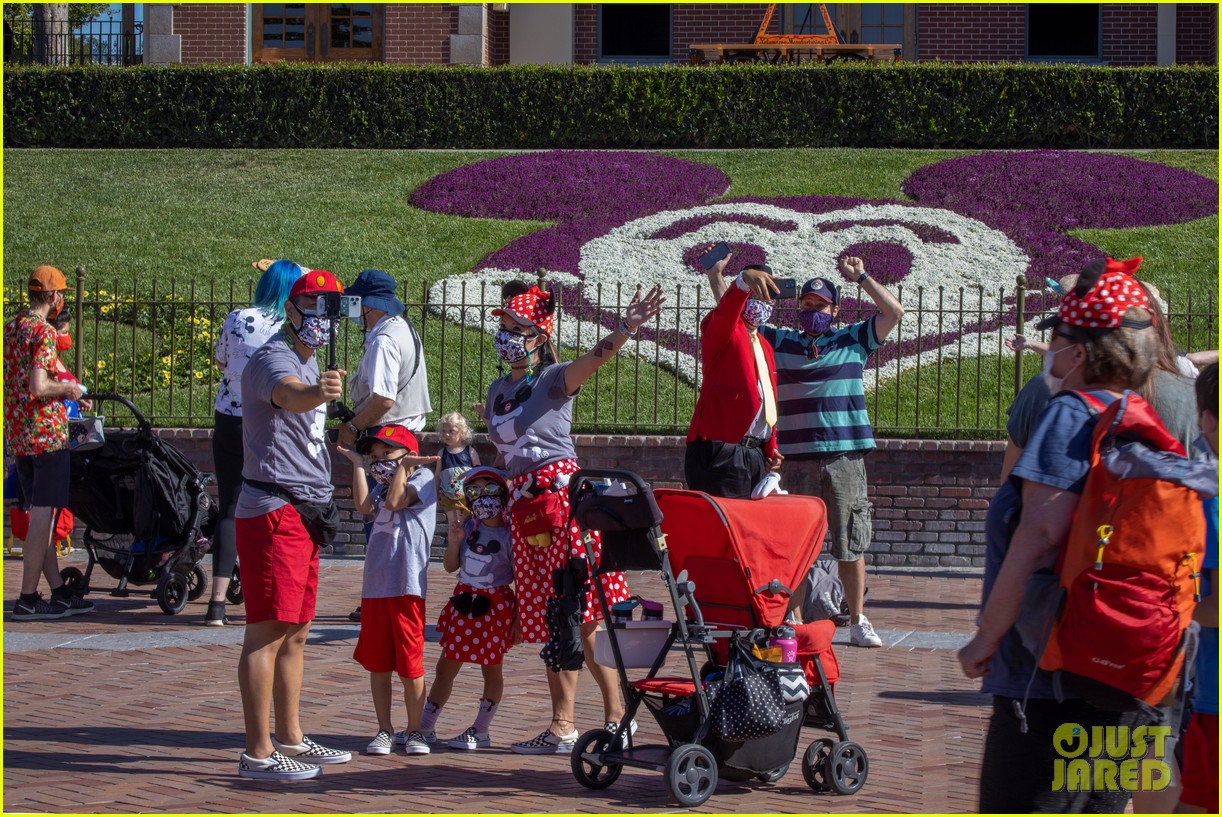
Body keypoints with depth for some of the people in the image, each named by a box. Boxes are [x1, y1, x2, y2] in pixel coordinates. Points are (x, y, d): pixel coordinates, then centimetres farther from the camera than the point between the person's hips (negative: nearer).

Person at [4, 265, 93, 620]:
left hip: (17, 432, 9)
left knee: (39, 514, 13)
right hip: (47, 432, -9)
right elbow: (38, 387, -25)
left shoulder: (11, 328, 12)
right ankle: (27, 600, -4)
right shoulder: (43, 332, -15)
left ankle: (58, 591, 18)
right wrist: (69, 389, -6)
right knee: (44, 515, -5)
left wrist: (68, 394, 25)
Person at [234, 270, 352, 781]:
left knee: (295, 632, 16)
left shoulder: (310, 363, 18)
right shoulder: (274, 359, -14)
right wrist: (318, 391, -58)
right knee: (268, 632, -11)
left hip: (303, 514, 10)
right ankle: (258, 754, -11)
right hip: (273, 511, -10)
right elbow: (288, 395, -39)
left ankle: (290, 739, 24)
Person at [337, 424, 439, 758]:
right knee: (377, 663, 8)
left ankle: (414, 731, 8)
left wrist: (403, 466, -5)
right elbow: (365, 506, -2)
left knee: (410, 664, -2)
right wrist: (357, 465, 3)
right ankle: (384, 730, 16)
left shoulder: (423, 477, 2)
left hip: (407, 586, -6)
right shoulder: (381, 486, 19)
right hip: (375, 586, 6)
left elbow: (395, 501, -14)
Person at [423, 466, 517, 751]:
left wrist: (517, 619, -9)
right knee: (446, 666, 9)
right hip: (464, 602, 5)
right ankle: (424, 726, 17)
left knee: (491, 668, 5)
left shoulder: (509, 536, -10)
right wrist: (454, 542, -11)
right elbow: (451, 567, 8)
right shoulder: (467, 528, 3)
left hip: (495, 605, -5)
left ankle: (480, 732, 12)